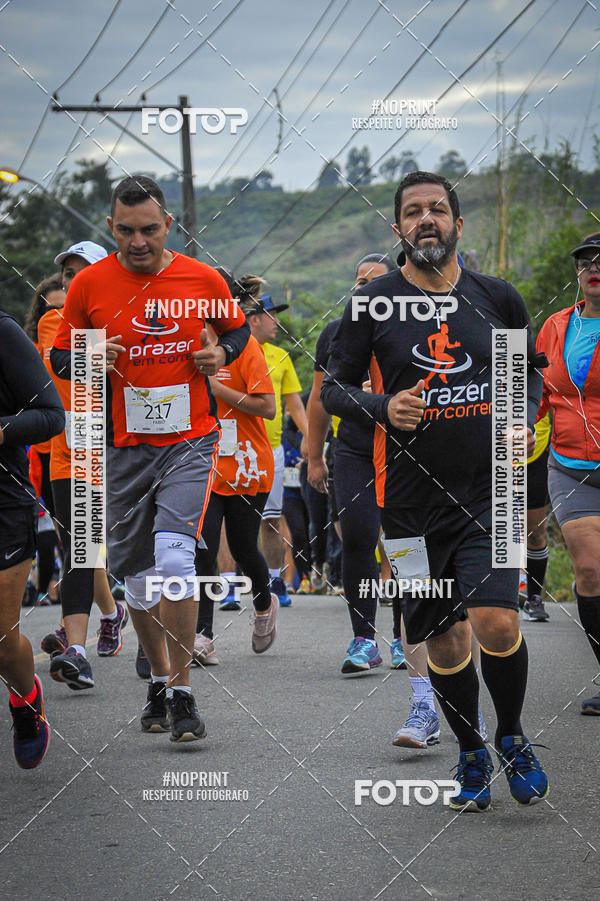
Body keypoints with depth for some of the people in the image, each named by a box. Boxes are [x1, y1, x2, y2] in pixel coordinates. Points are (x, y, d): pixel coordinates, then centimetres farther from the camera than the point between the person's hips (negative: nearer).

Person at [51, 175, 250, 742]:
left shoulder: (203, 280, -2)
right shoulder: (90, 284, -2)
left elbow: (237, 328, 17)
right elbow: (59, 358, 8)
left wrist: (222, 353, -5)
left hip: (190, 442, -2)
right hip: (124, 447, 2)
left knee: (174, 557, -19)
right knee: (137, 574, 10)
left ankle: (181, 693, -11)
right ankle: (159, 679, 31)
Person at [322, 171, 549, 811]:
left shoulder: (497, 298, 5)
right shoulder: (371, 305, 0)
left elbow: (530, 368, 20)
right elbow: (334, 388, 6)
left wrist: (524, 417, 1)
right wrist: (385, 408, -13)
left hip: (491, 490, 0)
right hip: (414, 498, 0)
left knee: (495, 622, -16)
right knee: (444, 637, 6)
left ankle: (511, 737, 10)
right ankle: (471, 754, 28)